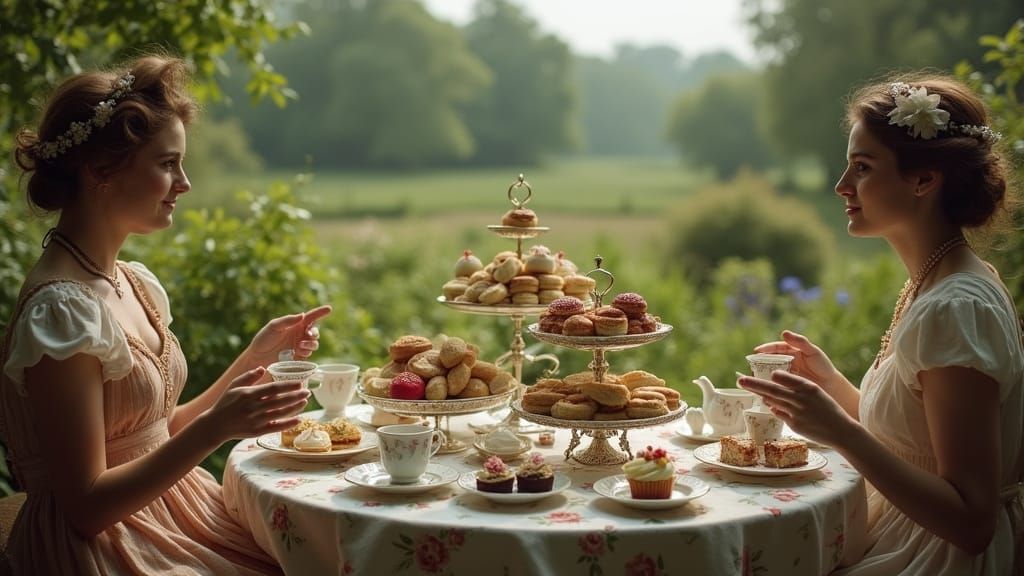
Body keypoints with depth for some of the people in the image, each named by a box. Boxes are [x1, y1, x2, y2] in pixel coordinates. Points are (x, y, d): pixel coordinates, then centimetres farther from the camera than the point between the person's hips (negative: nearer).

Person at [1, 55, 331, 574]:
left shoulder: (138, 284, 7)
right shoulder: (61, 310, -18)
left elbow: (161, 434, 11)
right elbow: (87, 506, -17)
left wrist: (259, 353, 6)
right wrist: (216, 428, -24)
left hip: (166, 518, 8)